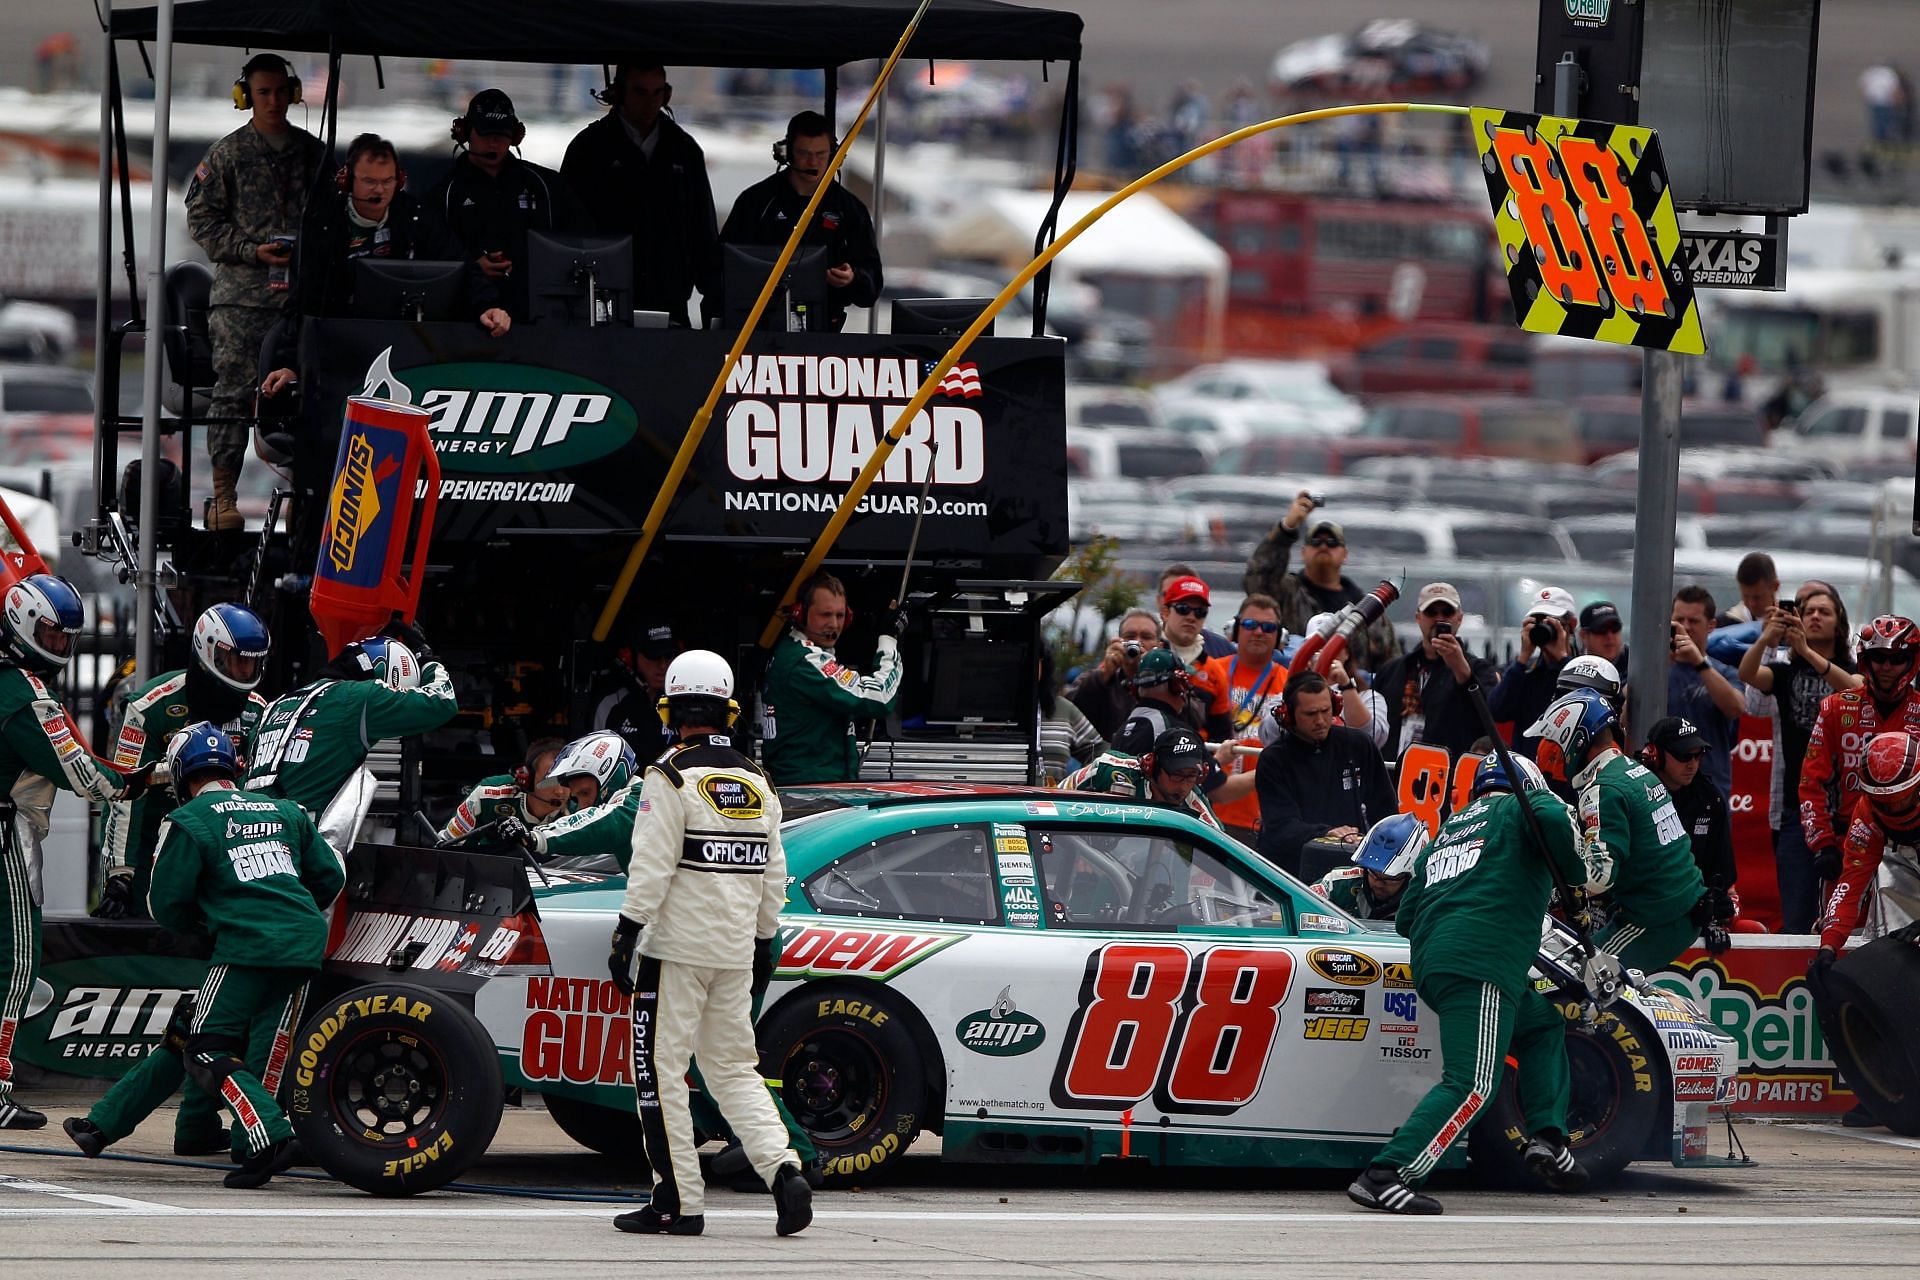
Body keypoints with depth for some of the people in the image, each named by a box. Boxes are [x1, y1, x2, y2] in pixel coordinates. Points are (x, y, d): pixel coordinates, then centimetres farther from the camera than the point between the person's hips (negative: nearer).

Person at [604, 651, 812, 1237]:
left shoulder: (672, 777, -10)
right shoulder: (757, 783, 10)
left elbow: (651, 866, -15)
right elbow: (773, 875, 15)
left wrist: (626, 934, -12)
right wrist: (764, 943, 24)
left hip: (677, 949, -6)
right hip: (736, 956, 6)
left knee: (661, 1071, 1)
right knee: (733, 1070, 12)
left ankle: (679, 1202, 0)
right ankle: (784, 1171, -7)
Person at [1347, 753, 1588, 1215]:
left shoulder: (1447, 831, 31)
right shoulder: (1519, 808, 13)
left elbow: (1405, 920, 30)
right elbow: (1552, 818, -13)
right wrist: (1576, 878, 2)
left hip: (1428, 967, 8)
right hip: (1480, 968, -8)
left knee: (1544, 1025, 27)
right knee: (1471, 1086, -16)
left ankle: (1547, 1142, 14)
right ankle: (1384, 1178, -28)